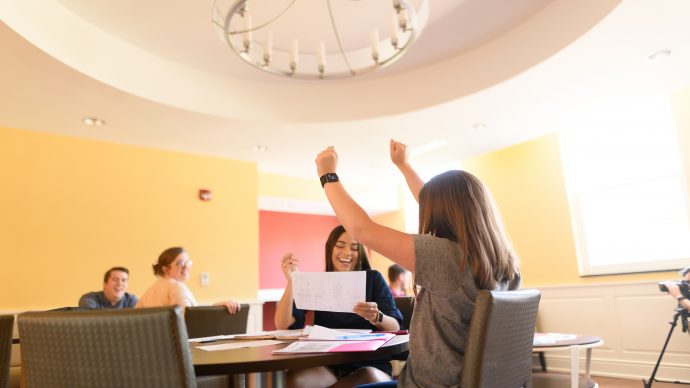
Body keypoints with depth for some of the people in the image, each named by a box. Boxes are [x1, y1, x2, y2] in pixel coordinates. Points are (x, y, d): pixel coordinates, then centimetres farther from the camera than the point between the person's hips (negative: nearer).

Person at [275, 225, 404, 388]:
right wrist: (291, 281, -17)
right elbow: (282, 325, -3)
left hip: (369, 364, 0)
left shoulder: (373, 279, 4)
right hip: (326, 365, 0)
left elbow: (395, 328, -5)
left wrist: (377, 317, -28)